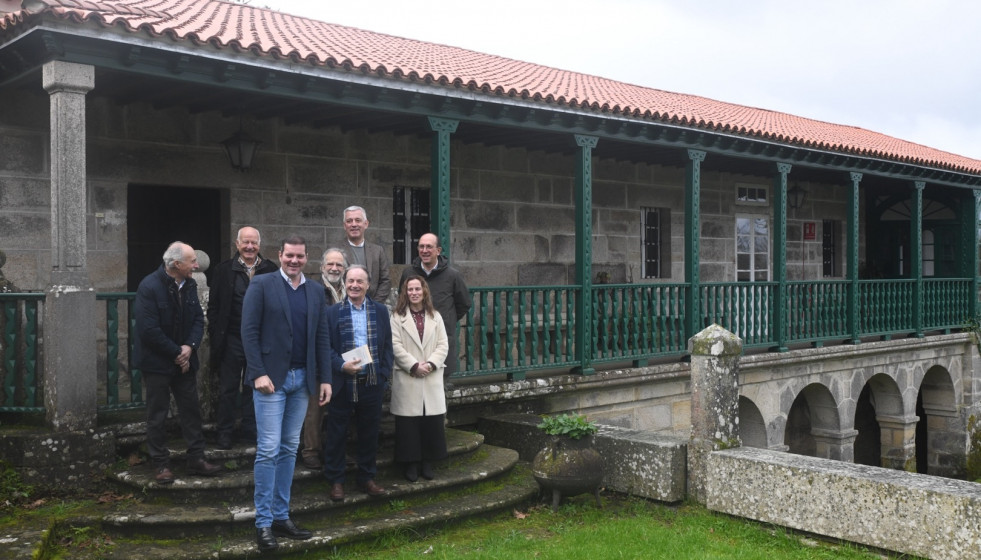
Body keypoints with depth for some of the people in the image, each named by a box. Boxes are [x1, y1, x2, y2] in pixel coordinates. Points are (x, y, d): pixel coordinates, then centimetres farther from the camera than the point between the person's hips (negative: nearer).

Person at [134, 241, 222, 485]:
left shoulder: (189, 285, 1)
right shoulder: (150, 287, -18)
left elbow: (198, 318, 4)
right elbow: (149, 330, -22)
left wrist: (190, 346, -12)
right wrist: (176, 353, -17)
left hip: (184, 359, 6)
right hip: (157, 362, -6)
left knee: (192, 409, 8)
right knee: (157, 414, 5)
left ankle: (196, 459, 17)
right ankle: (160, 464, 15)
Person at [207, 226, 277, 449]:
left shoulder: (270, 270, 2)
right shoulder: (224, 270, -1)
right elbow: (214, 306, 1)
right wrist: (216, 336, -5)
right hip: (232, 339, -1)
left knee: (254, 388, 11)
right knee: (227, 389, 7)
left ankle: (249, 431, 23)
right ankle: (225, 434, 17)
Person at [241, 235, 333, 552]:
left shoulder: (316, 292, 11)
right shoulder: (261, 285, -3)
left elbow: (322, 337, 12)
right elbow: (249, 331, -8)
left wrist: (325, 378, 7)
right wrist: (258, 373, -16)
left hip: (302, 379, 5)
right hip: (271, 377, -5)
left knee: (289, 449, 10)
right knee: (269, 449, -5)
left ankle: (281, 516, 19)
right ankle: (263, 523, 3)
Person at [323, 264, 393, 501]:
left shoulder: (380, 311, 7)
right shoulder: (333, 312, 1)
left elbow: (387, 346, 9)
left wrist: (384, 376, 1)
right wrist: (341, 365, -17)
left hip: (372, 383, 2)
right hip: (342, 383, -2)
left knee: (369, 434, 11)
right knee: (337, 434, 5)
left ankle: (367, 478, 24)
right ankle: (336, 480, 18)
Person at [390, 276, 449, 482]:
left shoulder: (435, 317, 12)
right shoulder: (397, 317, 3)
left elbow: (443, 345, 5)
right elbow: (396, 346, -6)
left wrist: (430, 364, -10)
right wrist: (414, 366, -14)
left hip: (432, 379, 3)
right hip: (407, 379, -3)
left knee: (432, 422, 2)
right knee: (409, 424, -1)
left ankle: (427, 463, 13)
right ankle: (411, 463, 9)